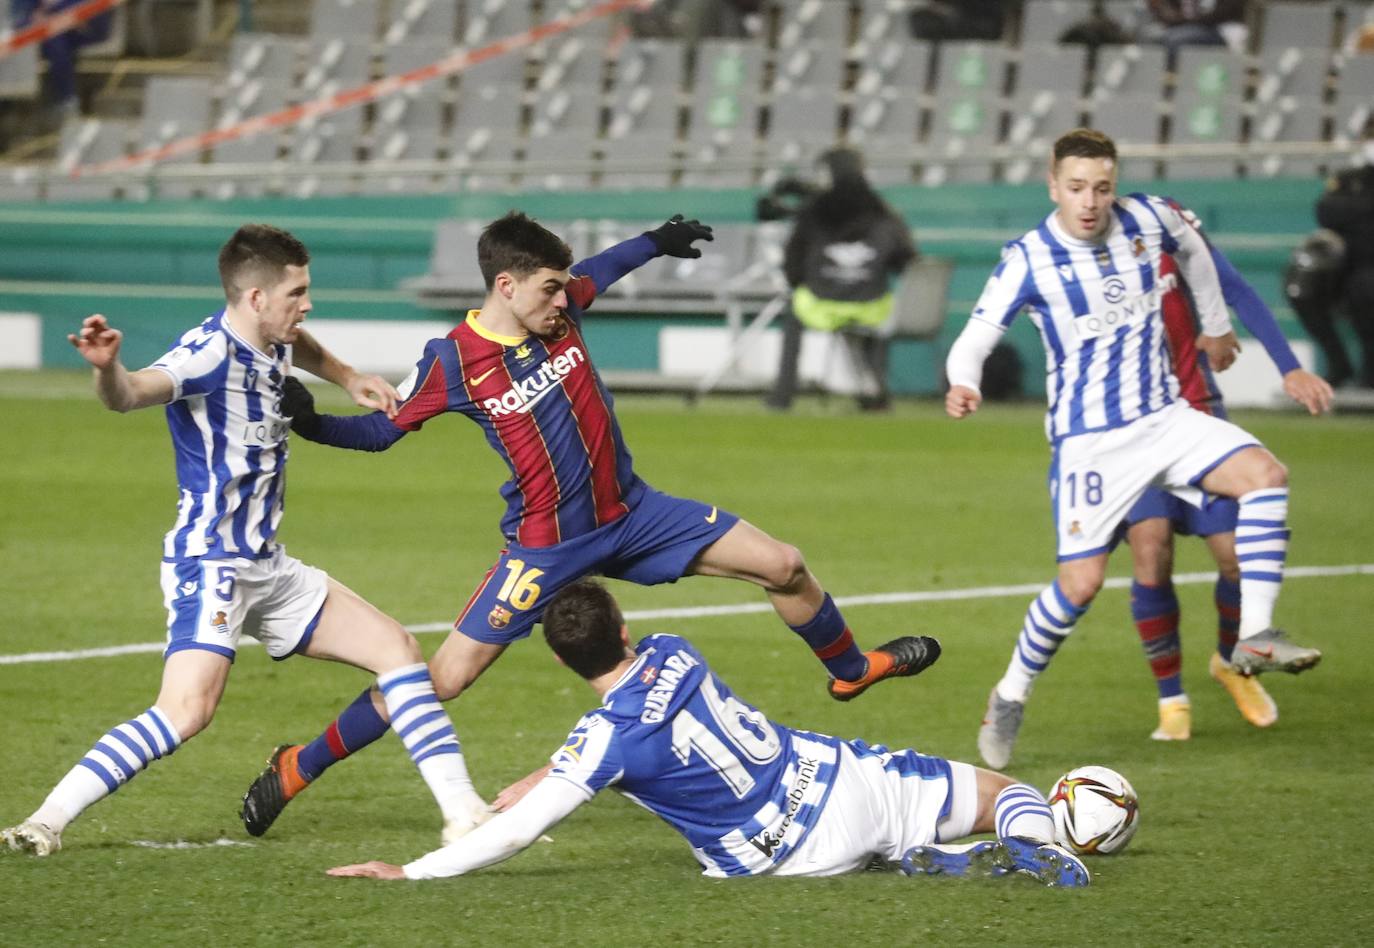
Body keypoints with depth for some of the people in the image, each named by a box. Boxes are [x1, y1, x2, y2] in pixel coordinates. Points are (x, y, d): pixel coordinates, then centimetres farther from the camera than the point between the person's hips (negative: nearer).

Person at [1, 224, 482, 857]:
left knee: (397, 648, 8)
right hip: (209, 563, -9)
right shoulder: (210, 352, -20)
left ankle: (461, 811, 13)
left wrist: (347, 378, 25)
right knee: (187, 710, -27)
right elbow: (128, 395, -41)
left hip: (267, 567, 9)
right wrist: (107, 368, -62)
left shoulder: (271, 347, 8)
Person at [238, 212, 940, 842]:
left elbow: (597, 270, 19)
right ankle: (297, 768, 5)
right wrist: (310, 424, -25)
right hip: (544, 547, -5)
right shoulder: (453, 361, -18)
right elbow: (379, 431, -8)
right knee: (445, 676, -10)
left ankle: (850, 669, 32)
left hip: (632, 512, 5)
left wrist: (656, 242, 32)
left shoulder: (560, 307, -5)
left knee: (784, 567, 2)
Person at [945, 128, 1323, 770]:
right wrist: (963, 386, -34)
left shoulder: (1148, 219, -2)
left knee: (1264, 474, -20)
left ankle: (1255, 638, -19)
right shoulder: (1029, 260, -12)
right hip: (1088, 440, -4)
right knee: (1081, 582, -11)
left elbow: (1194, 252, 21)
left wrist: (1216, 327, 31)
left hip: (1163, 417, 4)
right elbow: (975, 338, -13)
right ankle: (1010, 697, 11)